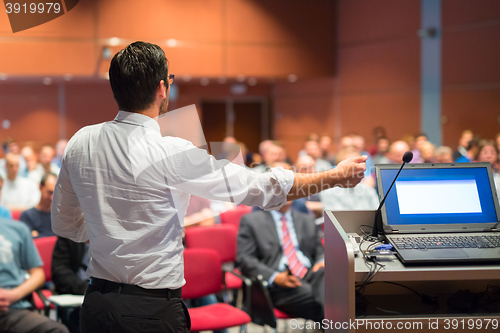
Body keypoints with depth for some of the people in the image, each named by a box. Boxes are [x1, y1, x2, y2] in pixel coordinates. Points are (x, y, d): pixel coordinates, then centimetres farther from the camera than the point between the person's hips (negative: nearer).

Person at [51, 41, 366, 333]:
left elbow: (65, 224, 12)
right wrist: (337, 176, -3)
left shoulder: (80, 143, 0)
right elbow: (259, 188, -14)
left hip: (96, 306, 6)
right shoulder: (171, 154, -19)